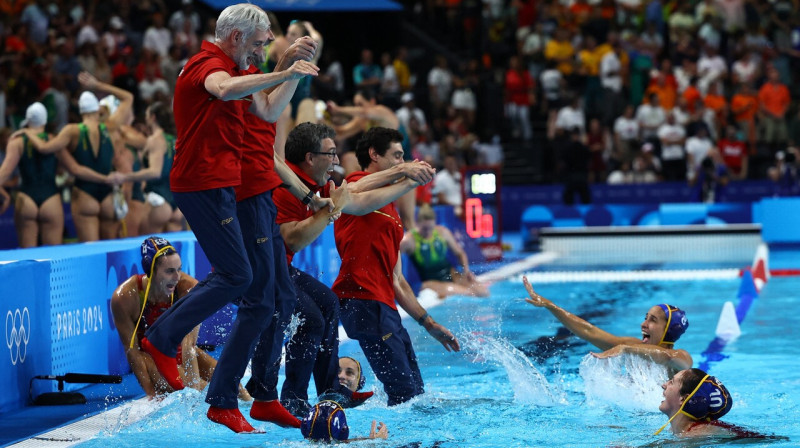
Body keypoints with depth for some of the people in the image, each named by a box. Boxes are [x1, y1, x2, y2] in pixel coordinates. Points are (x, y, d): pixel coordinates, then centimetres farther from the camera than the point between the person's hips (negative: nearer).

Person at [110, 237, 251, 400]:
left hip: (179, 352, 2)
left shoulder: (189, 287, -22)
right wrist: (152, 395, -24)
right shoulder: (124, 297, -25)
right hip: (149, 355, -2)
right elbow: (132, 350, -19)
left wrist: (195, 385, -35)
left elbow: (189, 344, -26)